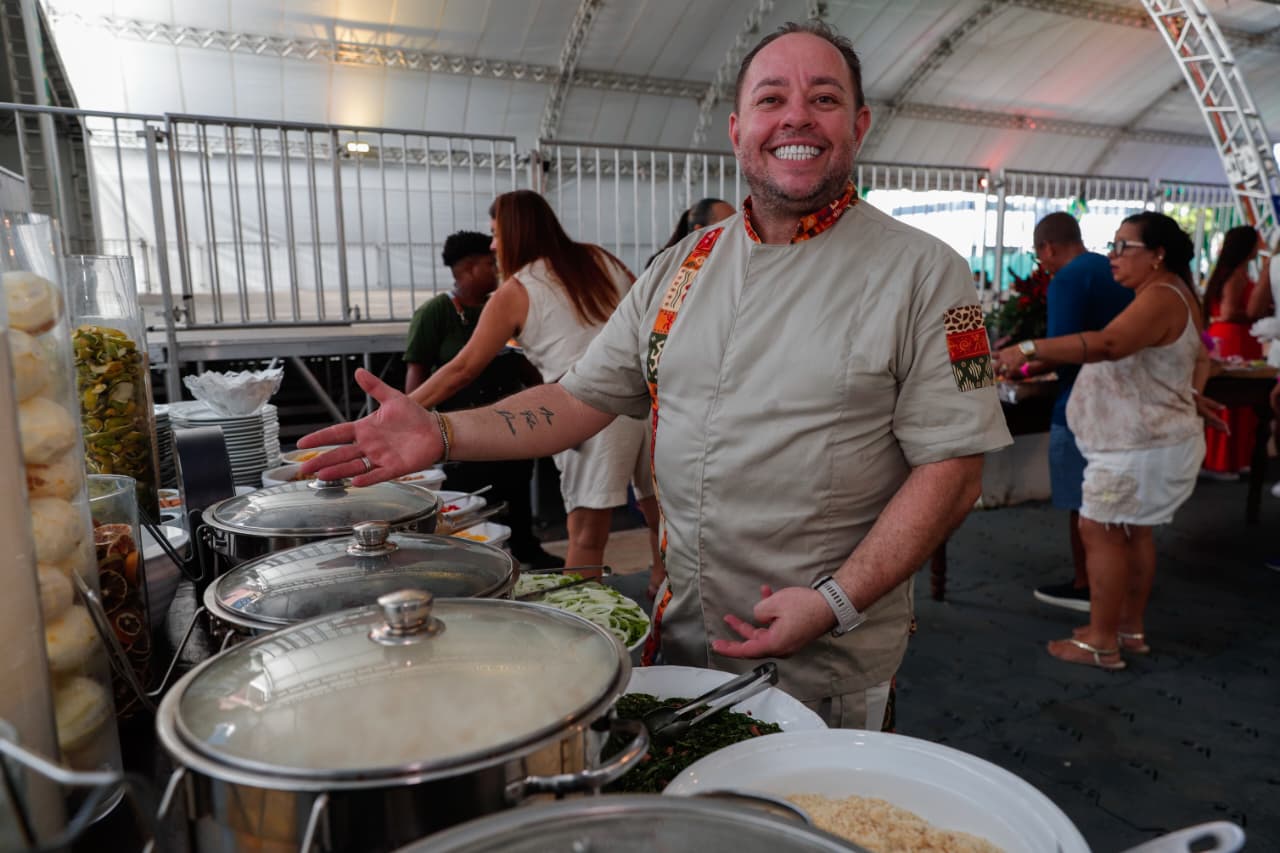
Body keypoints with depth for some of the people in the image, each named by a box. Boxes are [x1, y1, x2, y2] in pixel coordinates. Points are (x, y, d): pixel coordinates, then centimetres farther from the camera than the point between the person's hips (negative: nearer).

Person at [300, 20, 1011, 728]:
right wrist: (442, 433, -8)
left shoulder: (925, 273, -8)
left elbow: (952, 468, -11)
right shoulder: (682, 268, 5)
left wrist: (836, 602, -20)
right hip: (682, 636, 4)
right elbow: (584, 398, 6)